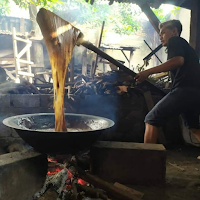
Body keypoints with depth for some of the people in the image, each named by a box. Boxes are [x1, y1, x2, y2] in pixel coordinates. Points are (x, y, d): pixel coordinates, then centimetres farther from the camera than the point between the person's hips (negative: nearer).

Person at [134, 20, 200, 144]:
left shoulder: (175, 41, 4)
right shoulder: (185, 46, 31)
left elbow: (178, 60, -17)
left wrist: (148, 72, -20)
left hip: (185, 89, -10)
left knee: (151, 120, -7)